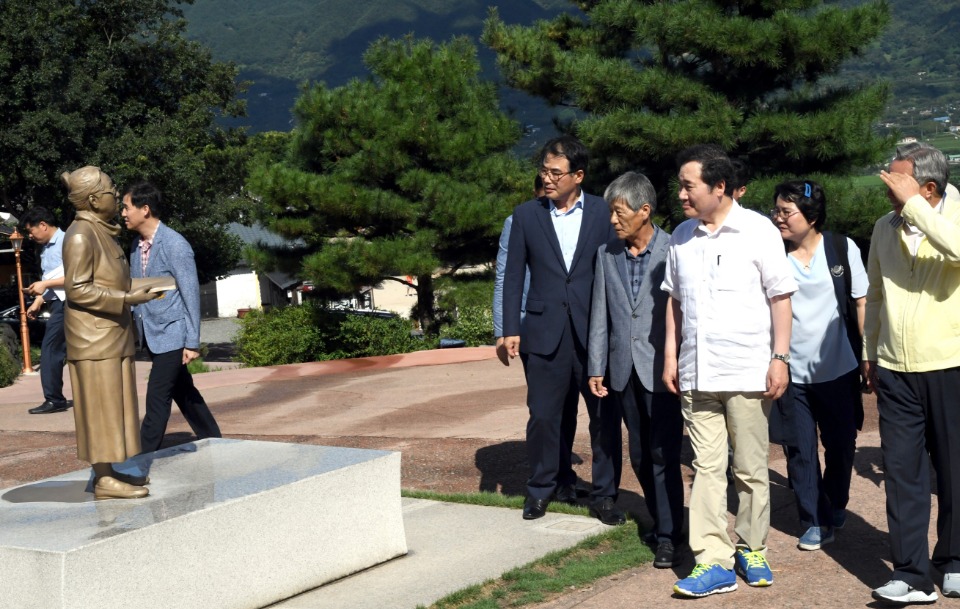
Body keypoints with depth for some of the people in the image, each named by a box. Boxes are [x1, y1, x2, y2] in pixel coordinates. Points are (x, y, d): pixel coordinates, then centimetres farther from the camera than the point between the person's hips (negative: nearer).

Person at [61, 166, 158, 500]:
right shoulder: (80, 234, -16)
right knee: (99, 404, -6)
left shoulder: (101, 232, 13)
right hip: (93, 334, -10)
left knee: (111, 403, 12)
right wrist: (127, 298, -22)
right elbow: (77, 288, -20)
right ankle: (103, 479, -3)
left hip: (111, 332, 10)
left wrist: (135, 290, 13)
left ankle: (108, 471, 18)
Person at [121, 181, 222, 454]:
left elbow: (191, 295, -16)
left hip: (171, 334, -8)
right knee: (183, 393, 16)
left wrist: (192, 342, -16)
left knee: (157, 400, -7)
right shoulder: (137, 245, 7)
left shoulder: (175, 245, -17)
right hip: (151, 336, 8)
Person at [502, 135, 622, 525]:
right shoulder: (527, 215, 6)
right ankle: (543, 488, 23)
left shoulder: (603, 213, 2)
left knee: (605, 417, 2)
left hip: (596, 332, -1)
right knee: (544, 416, 6)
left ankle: (604, 495, 15)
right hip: (545, 333, 1)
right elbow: (513, 276, 6)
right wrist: (510, 330, 0)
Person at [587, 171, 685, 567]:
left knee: (663, 455, -5)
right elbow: (600, 313, 10)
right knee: (641, 456, 12)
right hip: (625, 370, 5)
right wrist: (596, 366, 8)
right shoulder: (607, 254, 7)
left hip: (661, 367, -5)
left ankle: (668, 537, 2)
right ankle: (660, 521, 27)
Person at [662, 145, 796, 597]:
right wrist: (670, 355, 11)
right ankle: (714, 562, 4)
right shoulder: (681, 237, 8)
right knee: (707, 468, 2)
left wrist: (780, 358, -8)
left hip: (747, 371, -4)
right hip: (696, 373, 4)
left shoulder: (757, 231, -5)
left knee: (751, 469, 6)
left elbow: (780, 297, -4)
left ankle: (752, 550, 22)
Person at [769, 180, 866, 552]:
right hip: (791, 371, 0)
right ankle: (814, 522, 17)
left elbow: (861, 301, 3)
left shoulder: (841, 249, -4)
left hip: (838, 368, 0)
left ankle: (833, 510, 32)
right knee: (800, 450, 4)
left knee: (840, 446, 11)